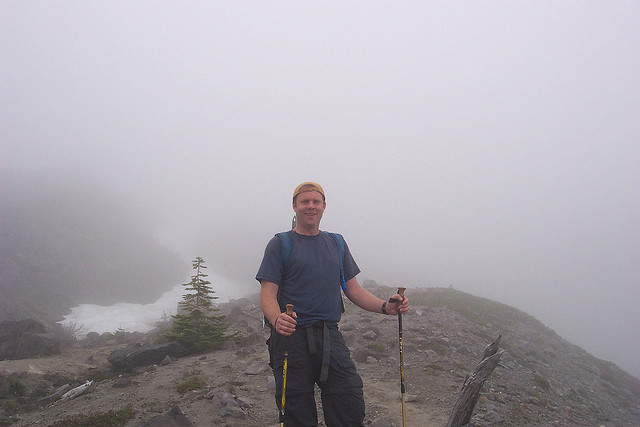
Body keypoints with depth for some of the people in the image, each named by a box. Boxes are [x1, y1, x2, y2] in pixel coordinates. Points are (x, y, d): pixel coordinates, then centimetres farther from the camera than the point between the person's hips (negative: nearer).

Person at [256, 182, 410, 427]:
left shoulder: (337, 243, 17)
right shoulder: (281, 244, 4)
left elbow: (353, 289, 17)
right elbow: (268, 293, -5)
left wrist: (385, 306, 0)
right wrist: (277, 319, -26)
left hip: (330, 337, 4)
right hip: (291, 336, -3)